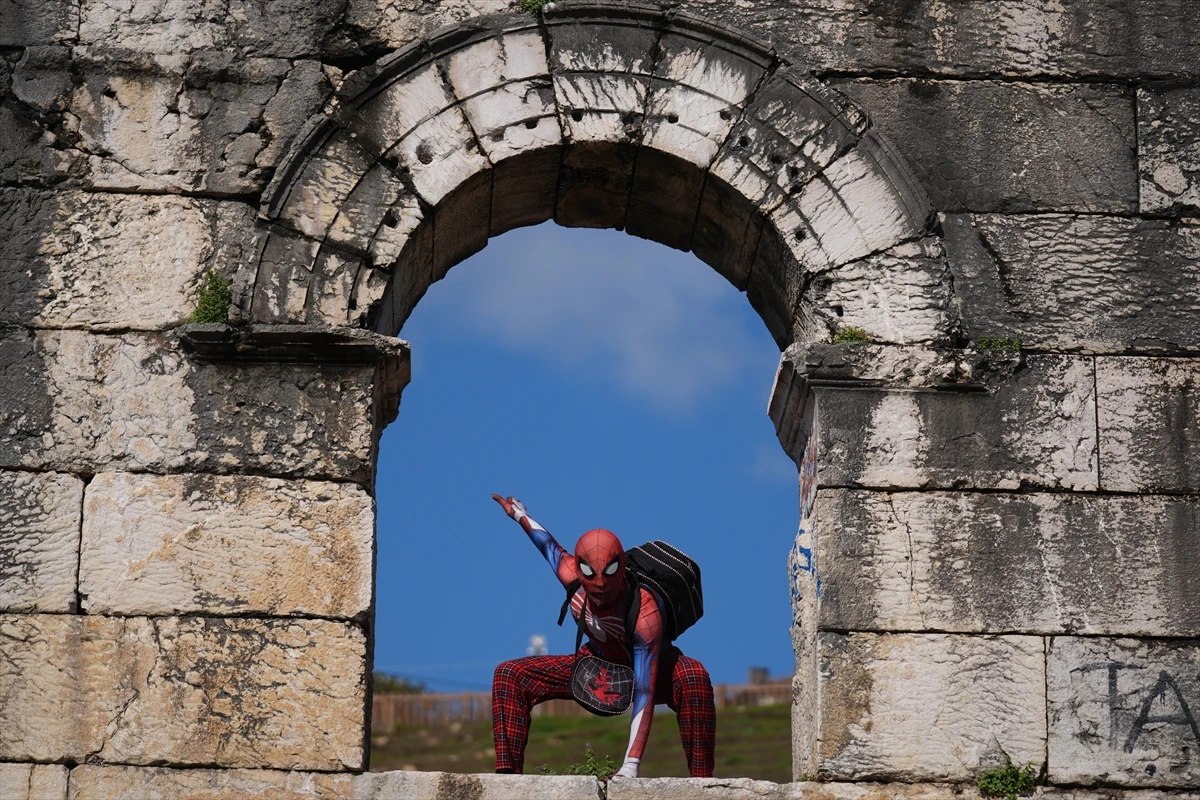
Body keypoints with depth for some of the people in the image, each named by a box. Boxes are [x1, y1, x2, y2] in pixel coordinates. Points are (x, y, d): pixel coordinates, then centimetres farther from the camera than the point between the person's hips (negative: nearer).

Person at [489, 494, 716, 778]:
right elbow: (552, 548, 0)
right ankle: (507, 772, -15)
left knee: (693, 676, -41)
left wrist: (631, 765, -50)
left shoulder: (645, 614, -40)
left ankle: (701, 784, -37)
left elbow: (644, 694, -44)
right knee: (510, 675, -12)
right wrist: (521, 516, 21)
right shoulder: (571, 578, -26)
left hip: (649, 667, -5)